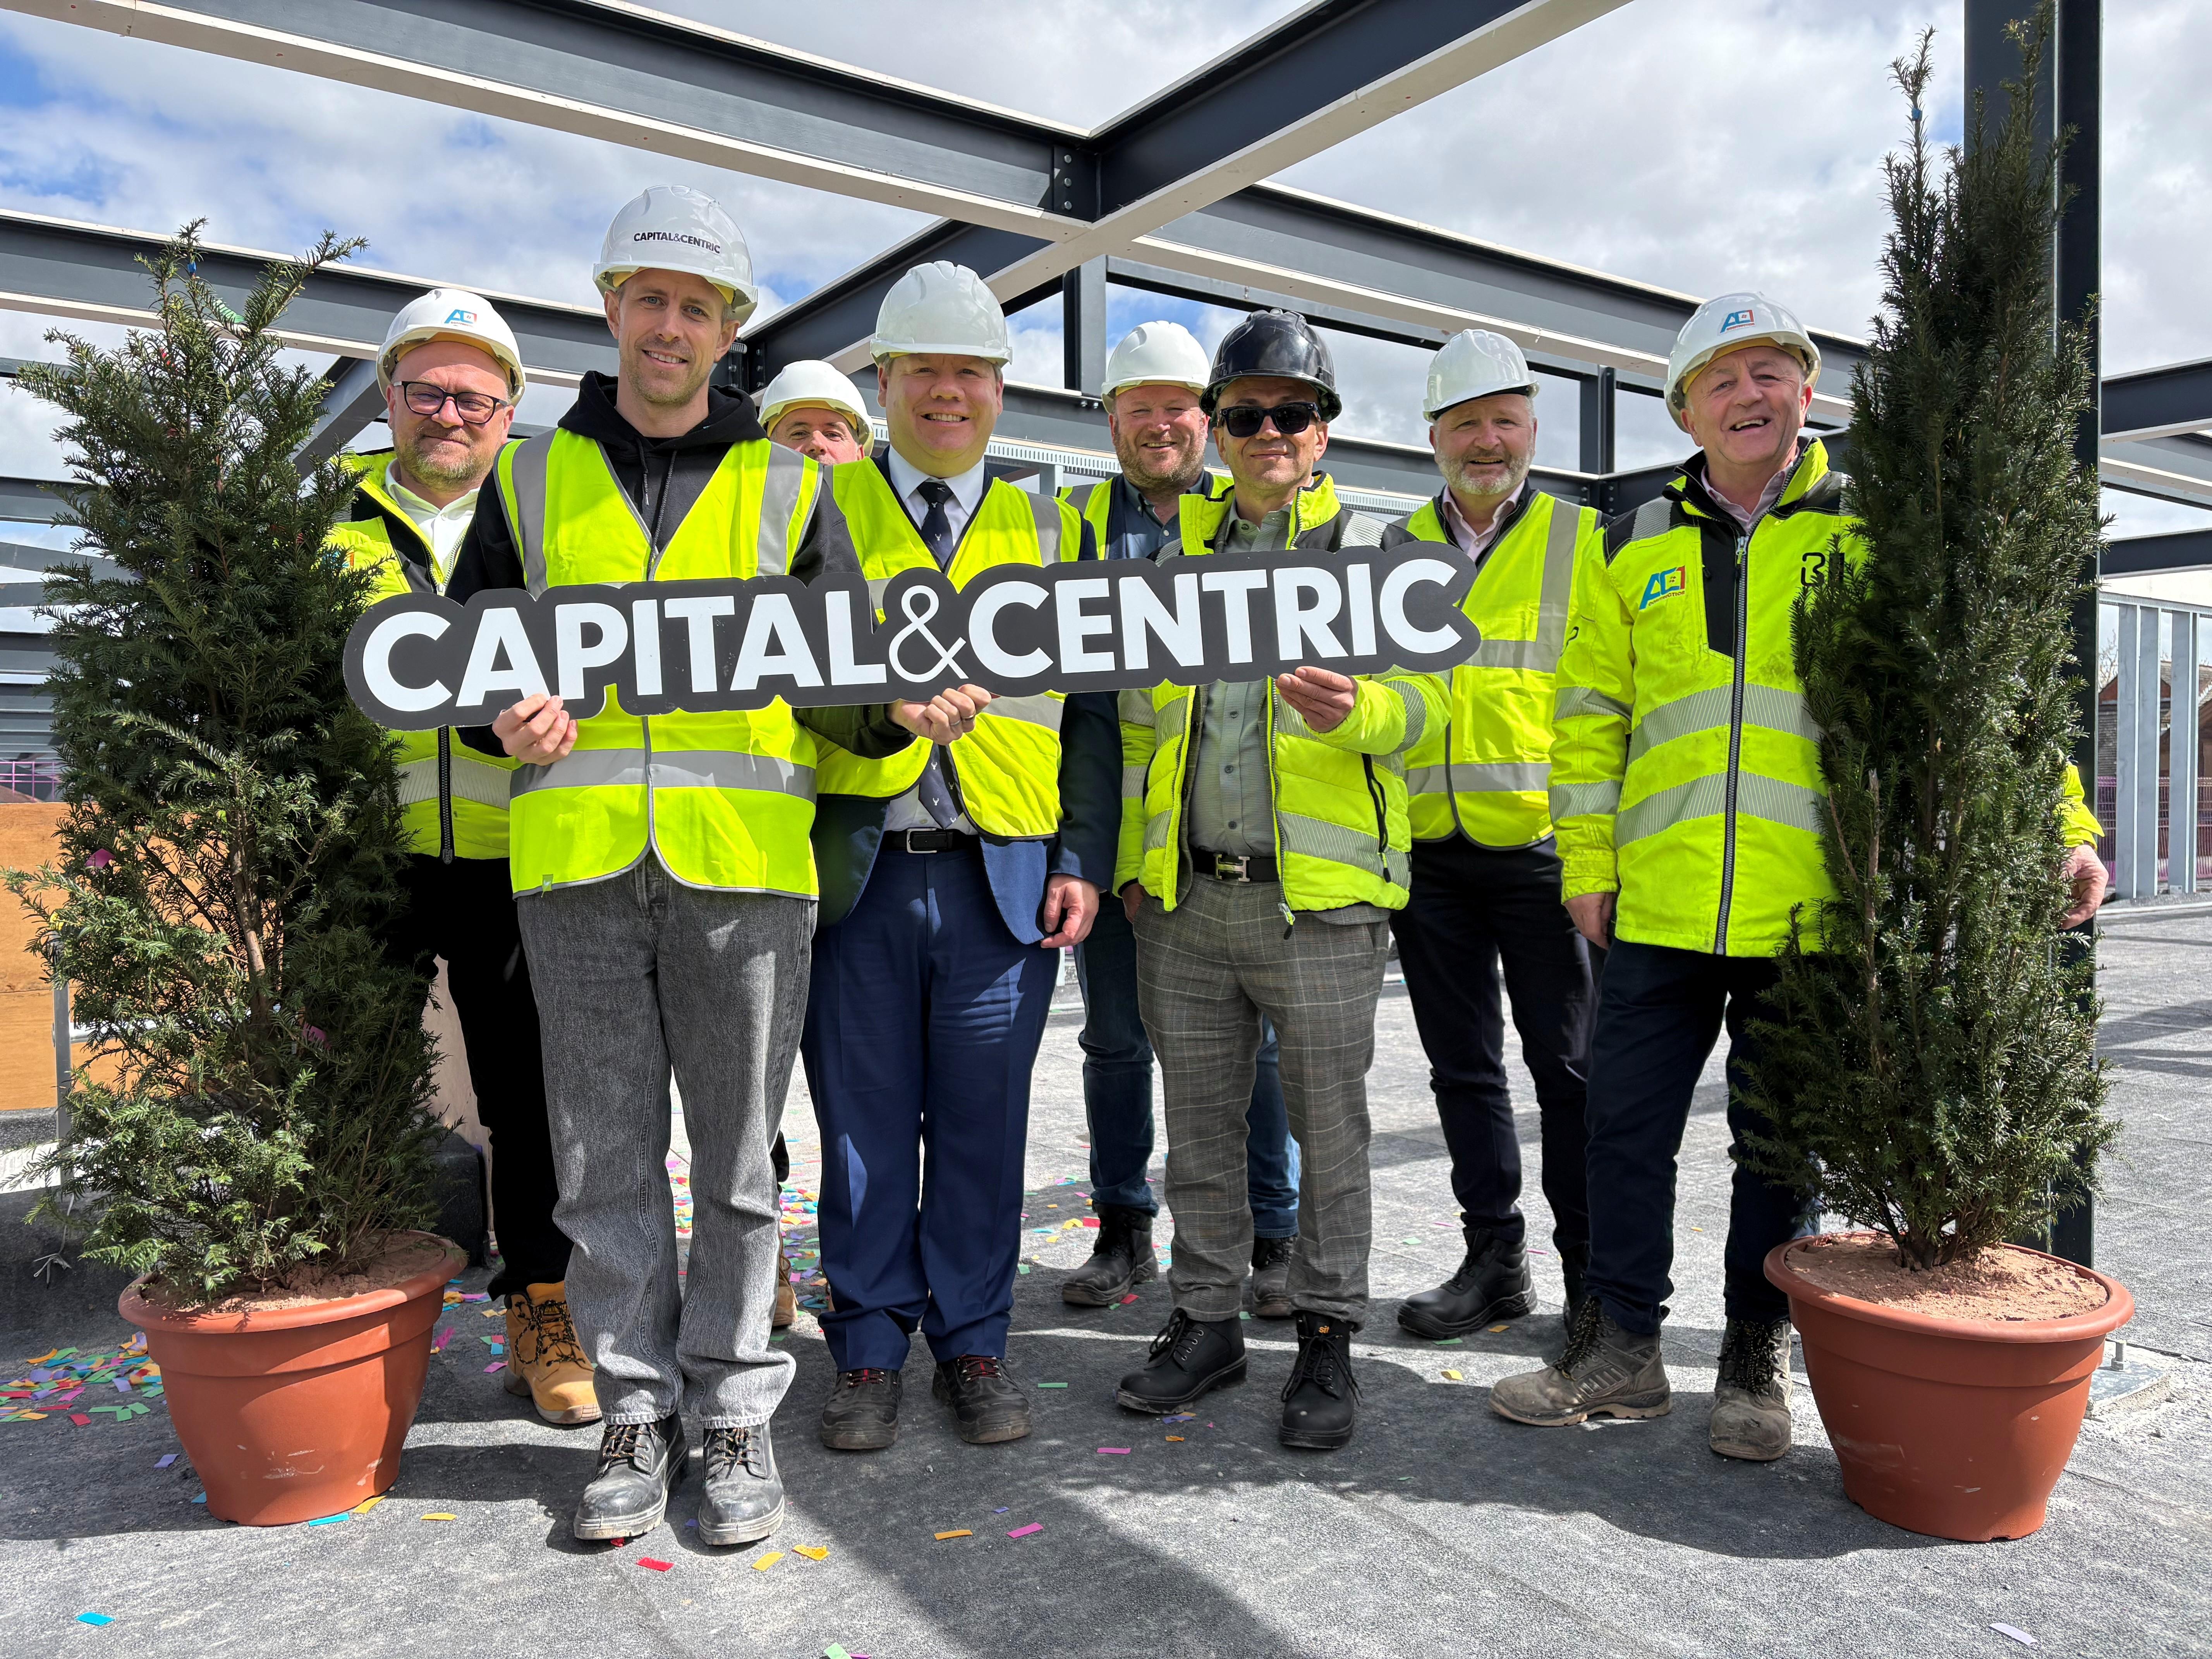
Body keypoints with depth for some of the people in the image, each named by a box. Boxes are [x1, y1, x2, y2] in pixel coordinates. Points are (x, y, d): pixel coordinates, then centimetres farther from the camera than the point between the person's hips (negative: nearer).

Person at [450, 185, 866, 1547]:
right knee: (606, 1156, 8)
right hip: (577, 865, 2)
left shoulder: (788, 484, 12)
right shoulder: (534, 480, 15)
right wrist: (505, 717, -6)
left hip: (742, 859, -1)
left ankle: (737, 1410, 21)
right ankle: (639, 1410, 23)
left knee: (738, 1154, 6)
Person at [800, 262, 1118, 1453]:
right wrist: (880, 708, -20)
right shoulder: (820, 510, 9)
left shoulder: (1051, 533, 13)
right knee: (865, 1122, 7)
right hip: (857, 872, -1)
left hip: (1009, 880, 1)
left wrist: (1083, 861, 1)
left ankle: (972, 1343, 25)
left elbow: (1089, 715, 11)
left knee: (984, 1121, 8)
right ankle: (869, 1352, 24)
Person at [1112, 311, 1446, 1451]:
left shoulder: (1369, 548, 3)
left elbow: (1420, 695, -6)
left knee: (1328, 1126, 6)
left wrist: (1356, 709, -29)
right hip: (1186, 895, 4)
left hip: (1319, 895, -4)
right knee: (1201, 1123, 13)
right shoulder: (1179, 548, 15)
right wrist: (1134, 852, 12)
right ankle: (1207, 1320, 28)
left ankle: (1328, 1335, 21)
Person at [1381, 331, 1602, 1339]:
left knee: (1569, 1067, 2)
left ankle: (1593, 1273, 16)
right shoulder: (1398, 550, 13)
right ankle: (1495, 1260, 24)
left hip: (1541, 847, -4)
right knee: (1463, 1066, 11)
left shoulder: (1582, 541, 3)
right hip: (1426, 850, 4)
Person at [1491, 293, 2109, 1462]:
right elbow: (1590, 717, 11)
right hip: (1657, 909, 2)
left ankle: (1756, 1364, 27)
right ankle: (1621, 1348, 23)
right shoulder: (1634, 549, 10)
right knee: (1625, 1129, 7)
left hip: (1809, 913, -2)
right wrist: (1587, 864, 5)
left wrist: (2061, 822, -4)